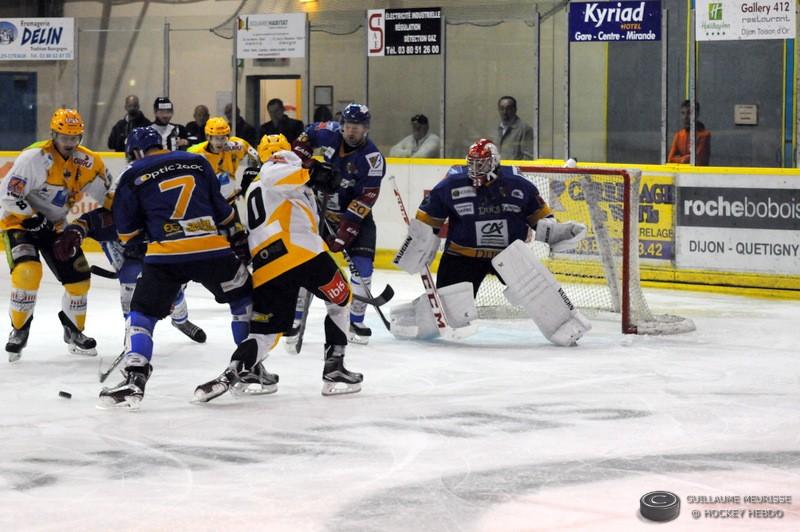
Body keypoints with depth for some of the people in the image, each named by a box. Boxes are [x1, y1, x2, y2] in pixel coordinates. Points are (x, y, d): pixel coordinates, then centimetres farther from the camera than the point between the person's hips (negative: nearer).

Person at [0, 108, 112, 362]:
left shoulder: (88, 162, -6)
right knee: (28, 271, -27)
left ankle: (73, 331, 26)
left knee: (79, 276, 2)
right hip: (21, 222, -6)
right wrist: (35, 220, -26)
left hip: (57, 226, 6)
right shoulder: (35, 158, -25)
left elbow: (98, 196, 6)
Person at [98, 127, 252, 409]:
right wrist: (239, 239, 27)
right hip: (213, 249, 2)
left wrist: (137, 245, 29)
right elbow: (222, 207, 19)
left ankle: (134, 379, -7)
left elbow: (126, 228, 11)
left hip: (165, 254, -2)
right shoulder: (197, 162, 15)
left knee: (143, 313, 9)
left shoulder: (133, 176, 8)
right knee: (244, 298, 23)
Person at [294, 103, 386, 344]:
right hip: (323, 208, 2)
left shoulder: (372, 158, -20)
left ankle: (356, 322, 3)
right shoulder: (330, 134, -10)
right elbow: (307, 134, 16)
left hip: (355, 213, -2)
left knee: (362, 266, -11)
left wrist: (346, 229, -29)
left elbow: (365, 199, -24)